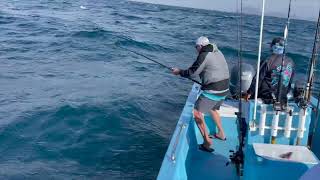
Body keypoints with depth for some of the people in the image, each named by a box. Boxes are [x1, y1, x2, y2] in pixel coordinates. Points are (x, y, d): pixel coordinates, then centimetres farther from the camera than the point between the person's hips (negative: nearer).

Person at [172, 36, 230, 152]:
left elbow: (192, 73, -11)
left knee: (197, 112, -3)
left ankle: (207, 141, -4)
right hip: (223, 90, 9)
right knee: (212, 109, 30)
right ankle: (221, 134, 40)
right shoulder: (217, 52, 13)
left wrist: (179, 72, 4)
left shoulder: (204, 55, -13)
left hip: (213, 91, -9)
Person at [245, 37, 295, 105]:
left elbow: (258, 79, -12)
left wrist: (249, 92, -5)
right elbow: (290, 82, 13)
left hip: (266, 97, -5)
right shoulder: (290, 62, 4)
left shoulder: (268, 61, -14)